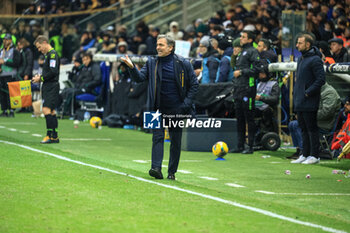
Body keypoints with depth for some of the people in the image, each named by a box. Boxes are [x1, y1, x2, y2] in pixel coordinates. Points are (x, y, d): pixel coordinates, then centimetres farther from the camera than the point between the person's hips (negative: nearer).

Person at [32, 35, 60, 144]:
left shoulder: (53, 54, -13)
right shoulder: (48, 54, 18)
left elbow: (53, 72, -21)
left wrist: (41, 78, -12)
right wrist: (40, 76, 9)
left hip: (52, 86, -10)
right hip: (48, 87, 10)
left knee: (46, 110, -15)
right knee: (51, 112, 10)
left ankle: (51, 135, -14)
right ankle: (54, 137, 12)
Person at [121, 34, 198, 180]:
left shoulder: (183, 64, -4)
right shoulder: (152, 63, 3)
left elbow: (194, 84, 0)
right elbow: (140, 77, -7)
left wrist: (186, 103, -8)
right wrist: (132, 67, -26)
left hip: (177, 109, -1)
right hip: (159, 108, 1)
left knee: (176, 141, 6)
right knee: (158, 137, -11)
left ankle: (172, 172, 15)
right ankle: (156, 168, -18)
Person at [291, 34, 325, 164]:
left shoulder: (315, 60, -12)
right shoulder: (301, 59, 17)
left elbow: (321, 79, -18)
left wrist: (308, 92, -19)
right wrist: (295, 95, 15)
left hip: (309, 102, -9)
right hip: (299, 102, 9)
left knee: (312, 128, -5)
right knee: (304, 129, 12)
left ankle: (314, 156, -1)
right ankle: (305, 155, 18)